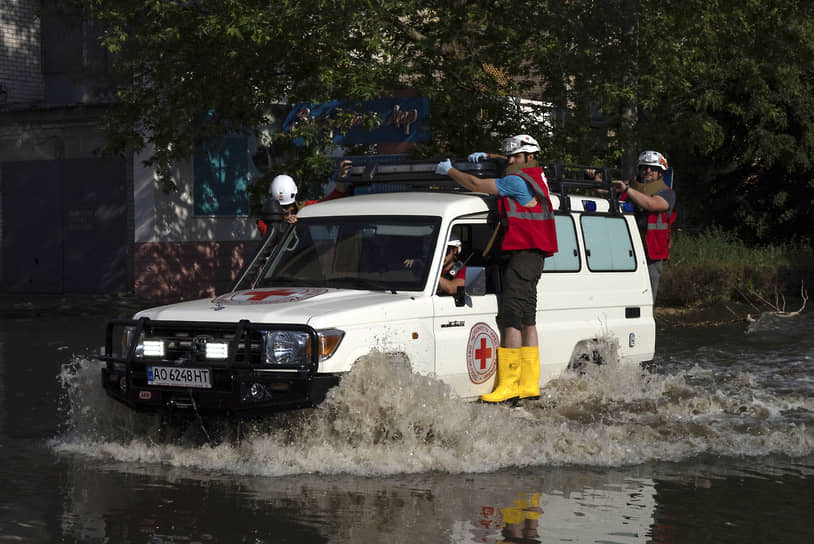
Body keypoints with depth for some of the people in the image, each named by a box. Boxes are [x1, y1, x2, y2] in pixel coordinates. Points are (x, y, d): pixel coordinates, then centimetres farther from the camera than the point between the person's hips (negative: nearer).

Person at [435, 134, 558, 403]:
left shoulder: (518, 182, -11)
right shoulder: (535, 176, 18)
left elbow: (476, 185, -9)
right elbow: (511, 167, 41)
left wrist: (449, 170, 5)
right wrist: (486, 158, 30)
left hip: (523, 254, -11)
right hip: (532, 255, 11)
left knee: (510, 318, -14)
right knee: (526, 320, 10)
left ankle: (508, 384, -18)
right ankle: (530, 384, 11)